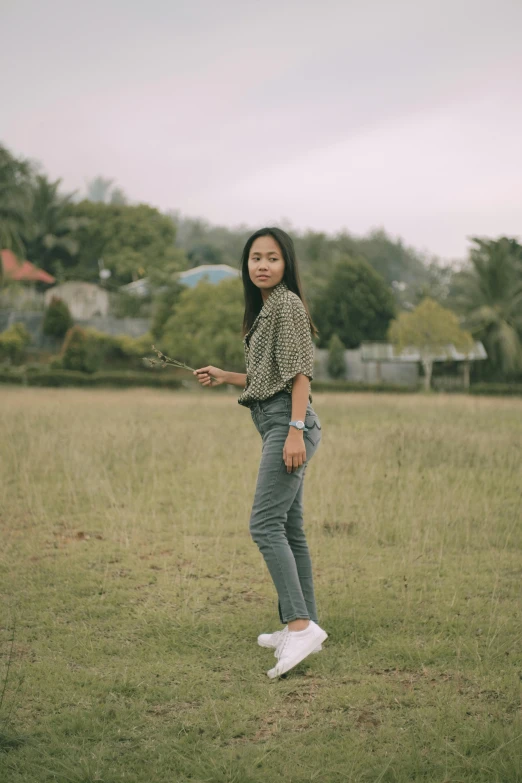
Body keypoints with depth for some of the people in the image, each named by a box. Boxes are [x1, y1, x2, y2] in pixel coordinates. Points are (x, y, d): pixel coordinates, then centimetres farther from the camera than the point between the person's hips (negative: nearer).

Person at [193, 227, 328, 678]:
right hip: (276, 424, 10)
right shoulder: (264, 309, 22)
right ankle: (305, 626, 15)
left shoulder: (287, 304, -6)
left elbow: (300, 372, -15)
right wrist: (225, 378, 22)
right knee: (289, 529, 10)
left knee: (266, 524, -18)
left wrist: (295, 431, -22)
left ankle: (301, 625, -24)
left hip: (288, 422, -10)